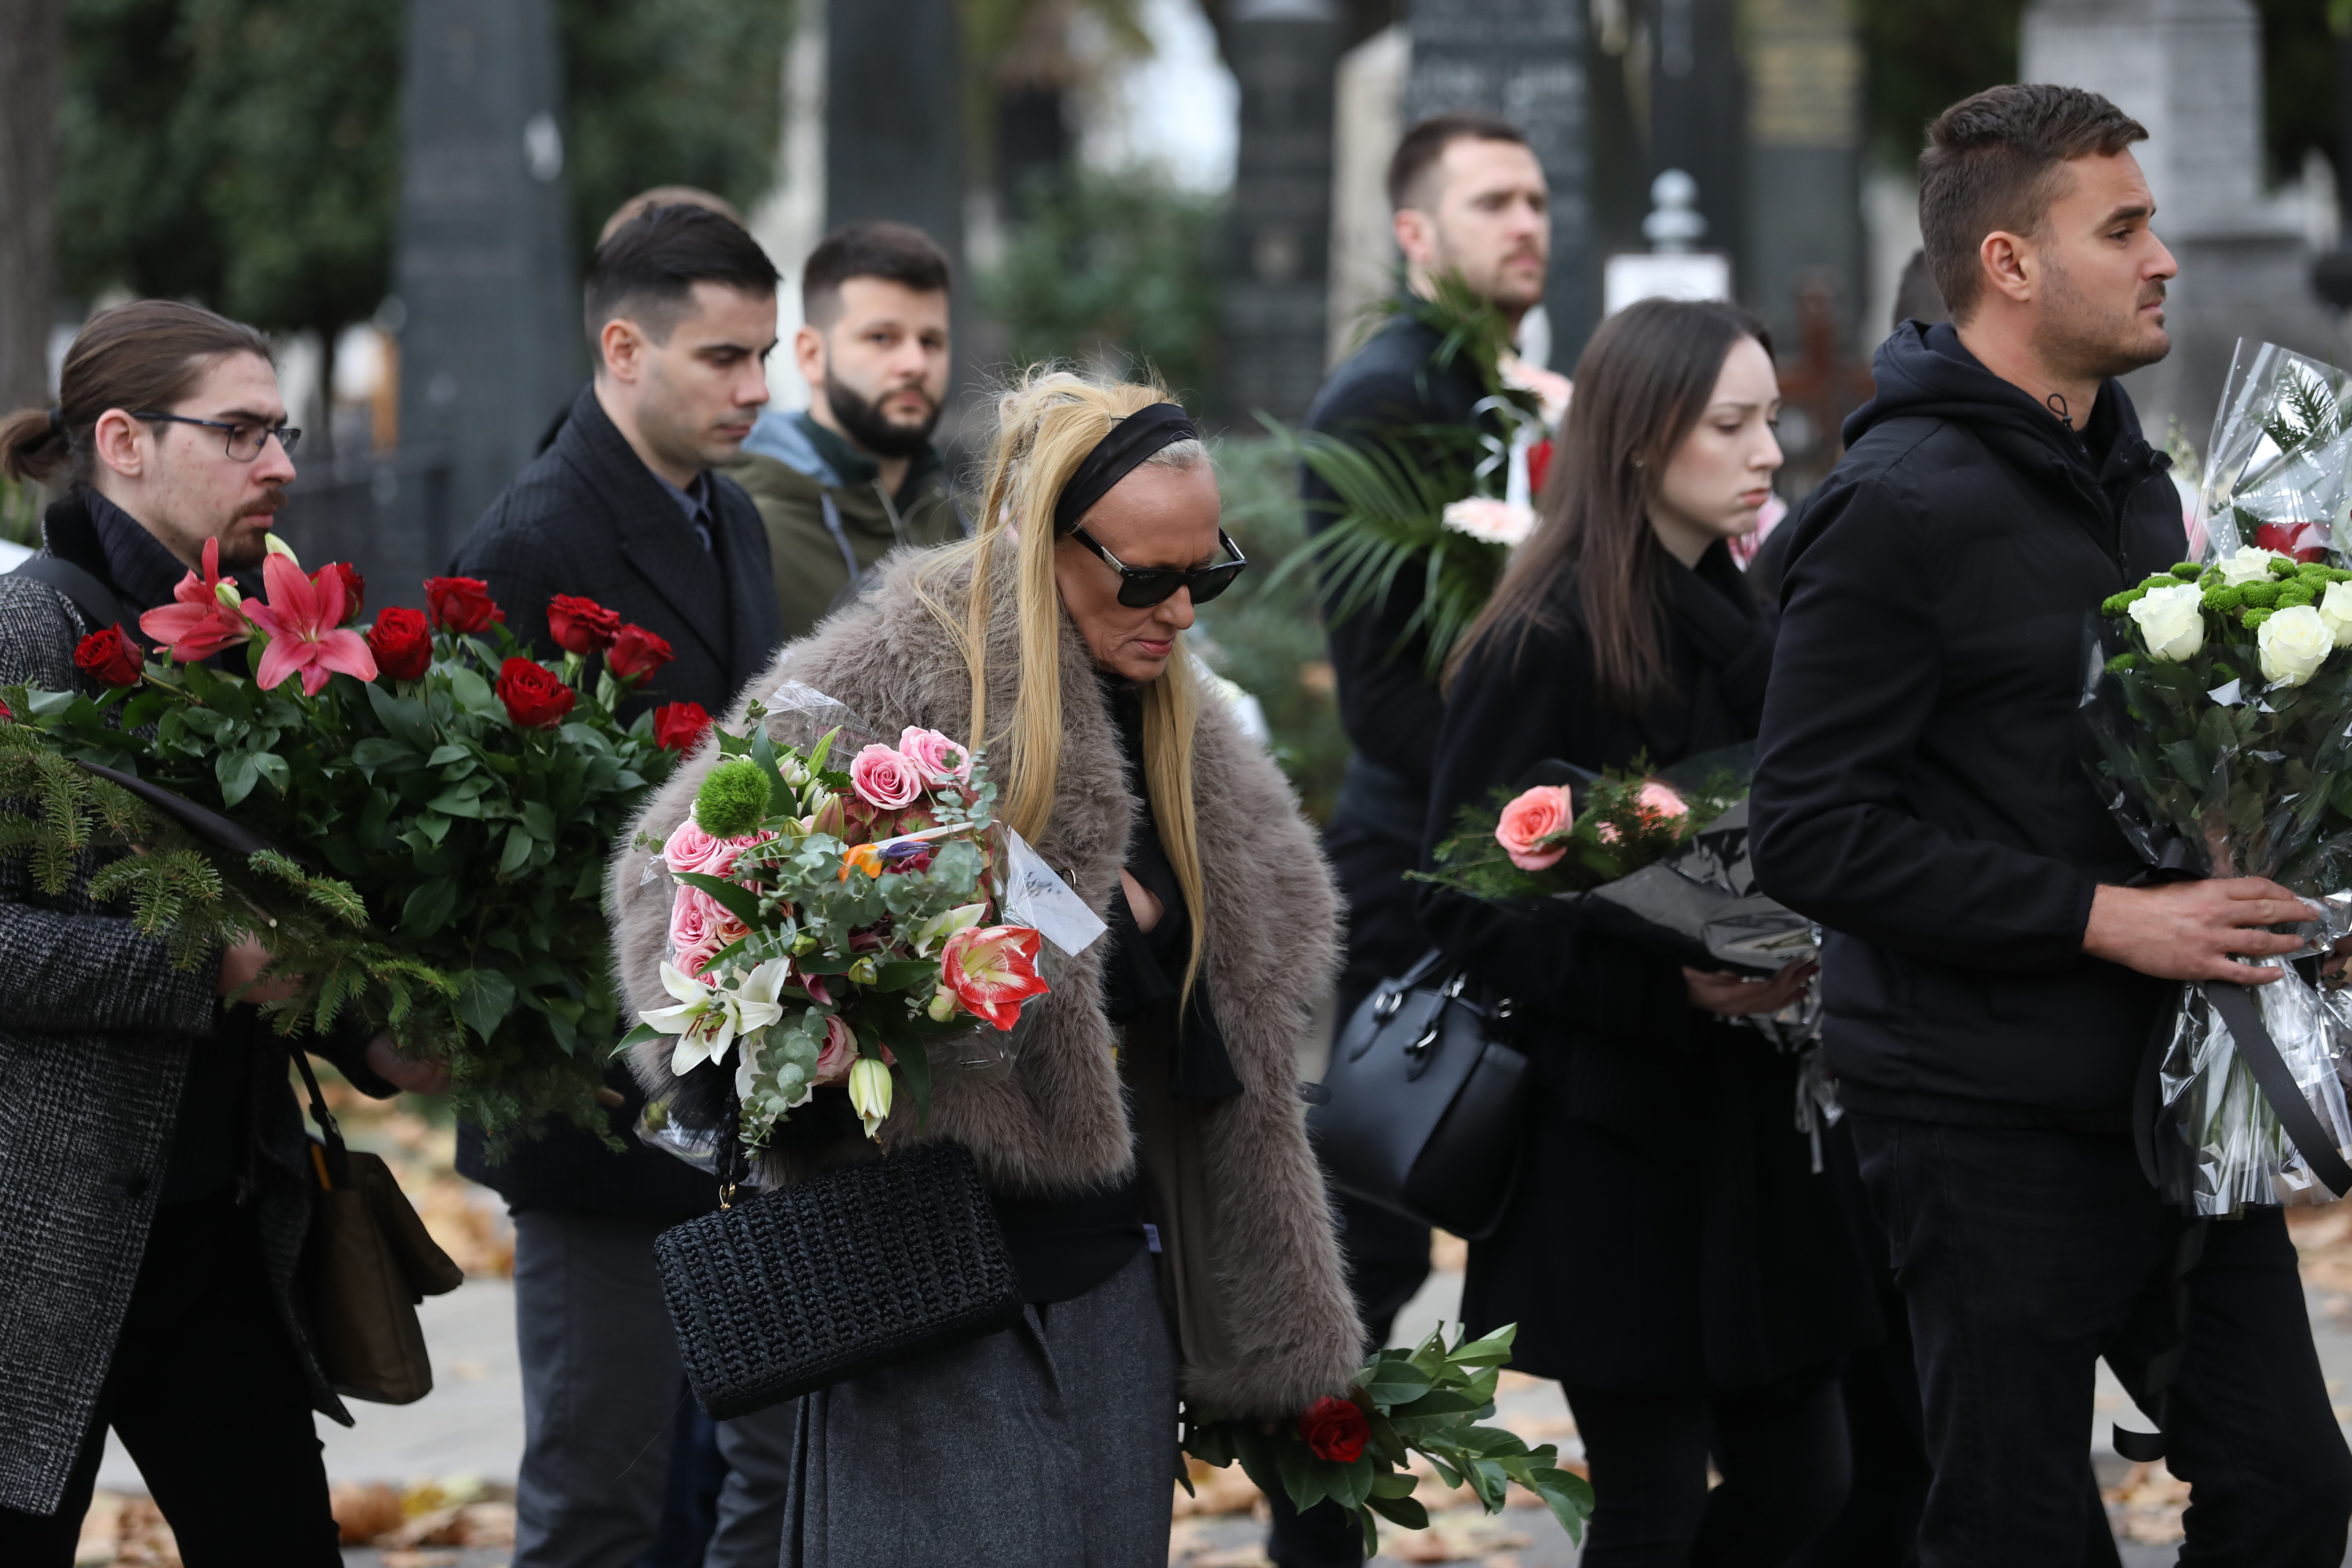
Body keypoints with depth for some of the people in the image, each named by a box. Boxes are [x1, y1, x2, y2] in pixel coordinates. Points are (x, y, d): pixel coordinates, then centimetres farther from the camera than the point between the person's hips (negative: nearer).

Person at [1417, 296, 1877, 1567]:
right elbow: (1468, 908, -15)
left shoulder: (1742, 626, 12)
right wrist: (1675, 985, -24)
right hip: (1613, 1142, -7)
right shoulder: (1544, 644, -11)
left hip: (1755, 1127, 7)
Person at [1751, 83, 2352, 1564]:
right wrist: (2104, 917, -21)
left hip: (2169, 1093, 8)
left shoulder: (2126, 473, 13)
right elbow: (1812, 832, -19)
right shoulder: (1900, 507, -14)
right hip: (1992, 1116, -8)